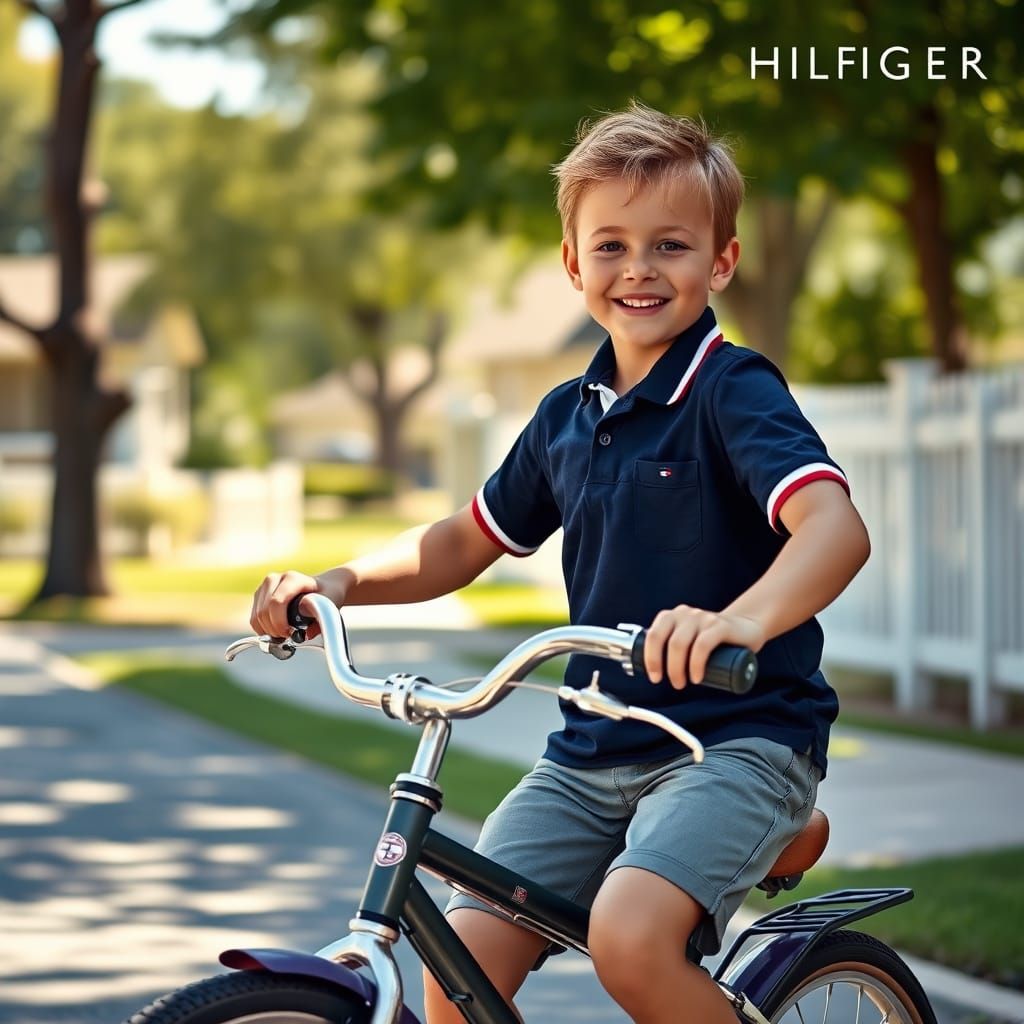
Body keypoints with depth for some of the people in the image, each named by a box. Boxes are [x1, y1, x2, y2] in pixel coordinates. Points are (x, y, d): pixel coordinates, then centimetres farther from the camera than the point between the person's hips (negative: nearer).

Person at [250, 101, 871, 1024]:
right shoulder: (567, 417, 11)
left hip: (738, 740, -6)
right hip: (592, 753, 6)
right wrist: (340, 583, 6)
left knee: (630, 934, -31)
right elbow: (469, 541, 23)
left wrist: (742, 620, -47)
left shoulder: (734, 390, -10)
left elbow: (835, 525, -27)